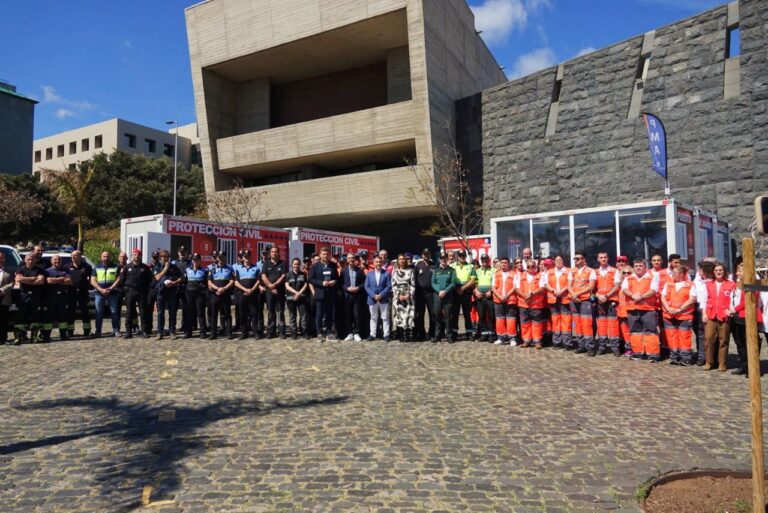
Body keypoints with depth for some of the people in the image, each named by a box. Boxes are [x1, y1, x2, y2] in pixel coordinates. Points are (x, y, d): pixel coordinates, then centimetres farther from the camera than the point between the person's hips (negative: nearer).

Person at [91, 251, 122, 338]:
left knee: (114, 312, -2)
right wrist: (101, 290, -11)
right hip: (99, 293, 2)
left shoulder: (115, 267, 7)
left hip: (112, 293, -1)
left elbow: (118, 279, -1)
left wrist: (110, 289, -14)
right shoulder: (97, 267, 11)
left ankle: (115, 330, 4)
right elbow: (93, 281, 4)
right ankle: (98, 331, 8)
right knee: (99, 313, 3)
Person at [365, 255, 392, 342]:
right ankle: (372, 334, 16)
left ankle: (386, 334, 8)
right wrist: (374, 296, -11)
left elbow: (389, 286, -5)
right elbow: (367, 287, 1)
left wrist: (381, 295, -15)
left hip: (384, 300, -2)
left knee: (385, 318, 3)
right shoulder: (369, 274, 7)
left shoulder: (386, 274, 1)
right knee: (373, 318, 10)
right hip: (372, 299, 2)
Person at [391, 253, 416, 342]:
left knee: (408, 315, -6)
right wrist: (399, 295, -8)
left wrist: (408, 295, -9)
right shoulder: (395, 271, 10)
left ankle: (408, 336, -4)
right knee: (399, 315, -4)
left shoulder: (410, 271, 8)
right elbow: (393, 285, 4)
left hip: (408, 297, 0)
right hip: (397, 297, 1)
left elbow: (413, 285, 3)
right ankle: (400, 335, -1)